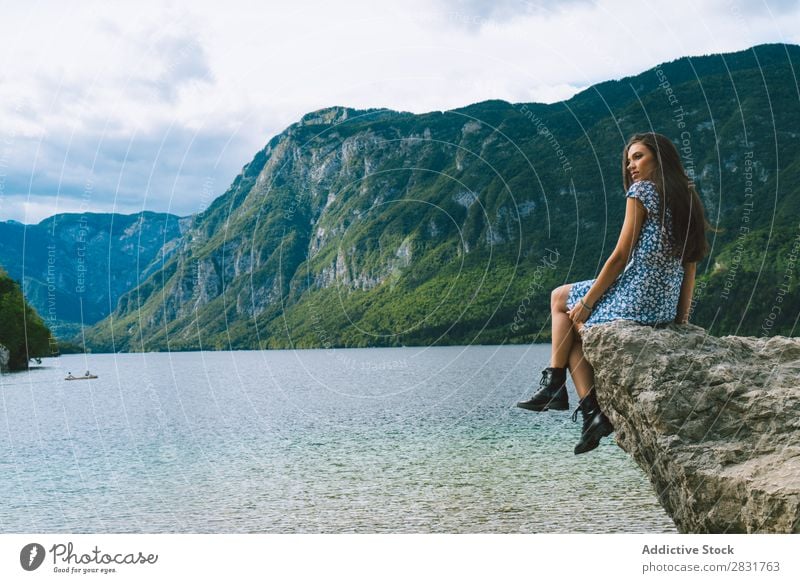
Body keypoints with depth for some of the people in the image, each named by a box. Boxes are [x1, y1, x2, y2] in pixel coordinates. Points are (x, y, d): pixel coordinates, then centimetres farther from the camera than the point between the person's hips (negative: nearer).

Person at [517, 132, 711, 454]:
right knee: (577, 324, 20)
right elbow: (690, 265, 14)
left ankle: (554, 386, 11)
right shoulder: (687, 199, 15)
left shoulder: (642, 192, -9)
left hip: (636, 298, -8)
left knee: (561, 298, 17)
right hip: (667, 305, 8)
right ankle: (591, 411, 6)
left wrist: (587, 301, -5)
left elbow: (621, 257, -11)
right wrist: (682, 317, 16)